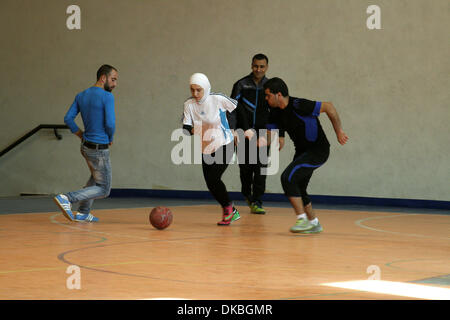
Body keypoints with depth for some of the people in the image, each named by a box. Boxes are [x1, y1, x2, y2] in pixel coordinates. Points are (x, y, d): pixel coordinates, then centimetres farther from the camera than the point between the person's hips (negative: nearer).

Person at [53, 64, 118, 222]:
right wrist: (110, 139, -1)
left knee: (96, 177, 31)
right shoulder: (107, 97, -17)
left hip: (86, 146, 8)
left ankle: (83, 213, 30)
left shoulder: (81, 96, 5)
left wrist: (82, 135, 12)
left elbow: (68, 118, 3)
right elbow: (110, 124, -21)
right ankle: (66, 198, -12)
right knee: (103, 190, 2)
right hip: (100, 149, -8)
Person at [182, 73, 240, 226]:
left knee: (213, 178, -17)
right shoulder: (189, 104, -4)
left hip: (224, 145, -5)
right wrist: (189, 132, -29)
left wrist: (232, 129, -3)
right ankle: (232, 213, 22)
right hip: (206, 149, 5)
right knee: (210, 184, 3)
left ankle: (228, 207, 6)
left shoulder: (217, 99, -15)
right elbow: (187, 127, -6)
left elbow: (237, 108, -1)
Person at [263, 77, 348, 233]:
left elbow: (329, 107, -20)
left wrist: (339, 131, -17)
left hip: (318, 150, -9)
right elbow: (270, 135, 7)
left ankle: (302, 219, -16)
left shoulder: (298, 106, -24)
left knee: (288, 177, -21)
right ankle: (314, 223, 29)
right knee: (297, 189, 12)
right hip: (302, 151, 9)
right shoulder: (276, 112, 1)